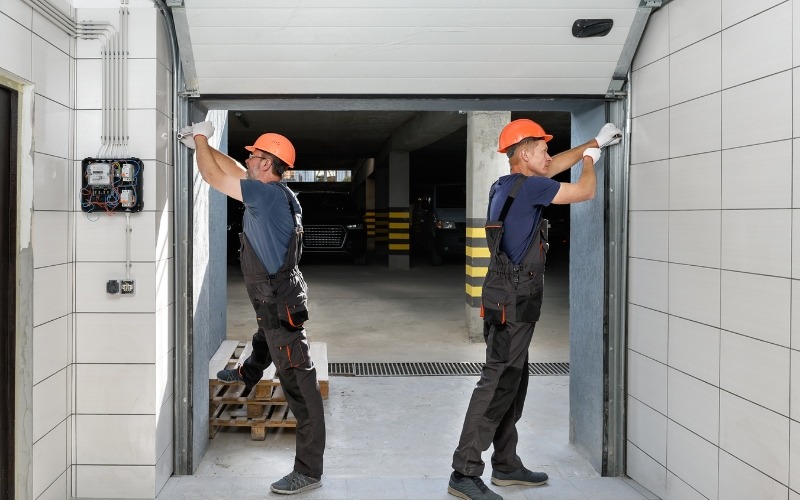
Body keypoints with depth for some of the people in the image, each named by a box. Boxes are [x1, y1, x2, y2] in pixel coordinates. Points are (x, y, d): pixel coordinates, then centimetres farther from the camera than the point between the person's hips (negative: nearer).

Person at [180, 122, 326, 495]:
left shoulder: (268, 193, -21)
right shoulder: (271, 192, 5)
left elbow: (214, 177, -15)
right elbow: (233, 170, 21)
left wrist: (200, 139, 0)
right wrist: (202, 145, 22)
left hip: (280, 303, -11)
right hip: (273, 298, 11)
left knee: (298, 384, -7)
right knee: (263, 337, 41)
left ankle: (309, 471, -2)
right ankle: (248, 374, 73)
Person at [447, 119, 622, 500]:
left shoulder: (508, 184, 13)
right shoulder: (527, 186, -15)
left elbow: (553, 166, 28)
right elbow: (584, 192, -7)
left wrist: (595, 142, 34)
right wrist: (590, 160, 14)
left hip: (510, 300, 10)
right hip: (513, 302, -10)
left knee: (512, 384, 15)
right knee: (497, 385, -9)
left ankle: (506, 465, 25)